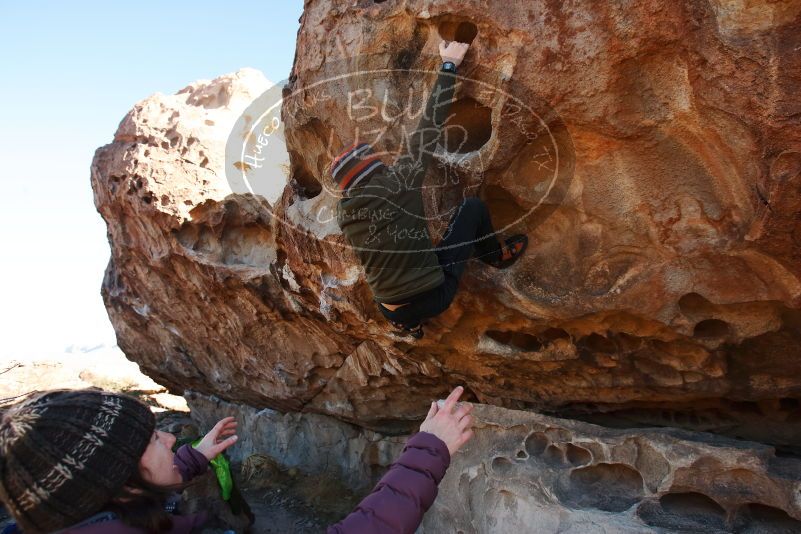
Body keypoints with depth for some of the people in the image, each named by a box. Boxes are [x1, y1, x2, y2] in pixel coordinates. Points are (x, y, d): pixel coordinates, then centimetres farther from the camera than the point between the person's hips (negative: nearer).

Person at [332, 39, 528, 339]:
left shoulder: (343, 212, -3)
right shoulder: (395, 185, -17)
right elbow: (430, 125, -13)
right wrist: (449, 65, -3)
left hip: (392, 310, 5)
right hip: (433, 298, -5)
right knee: (473, 206, 7)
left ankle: (409, 322, 38)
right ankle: (498, 257, 32)